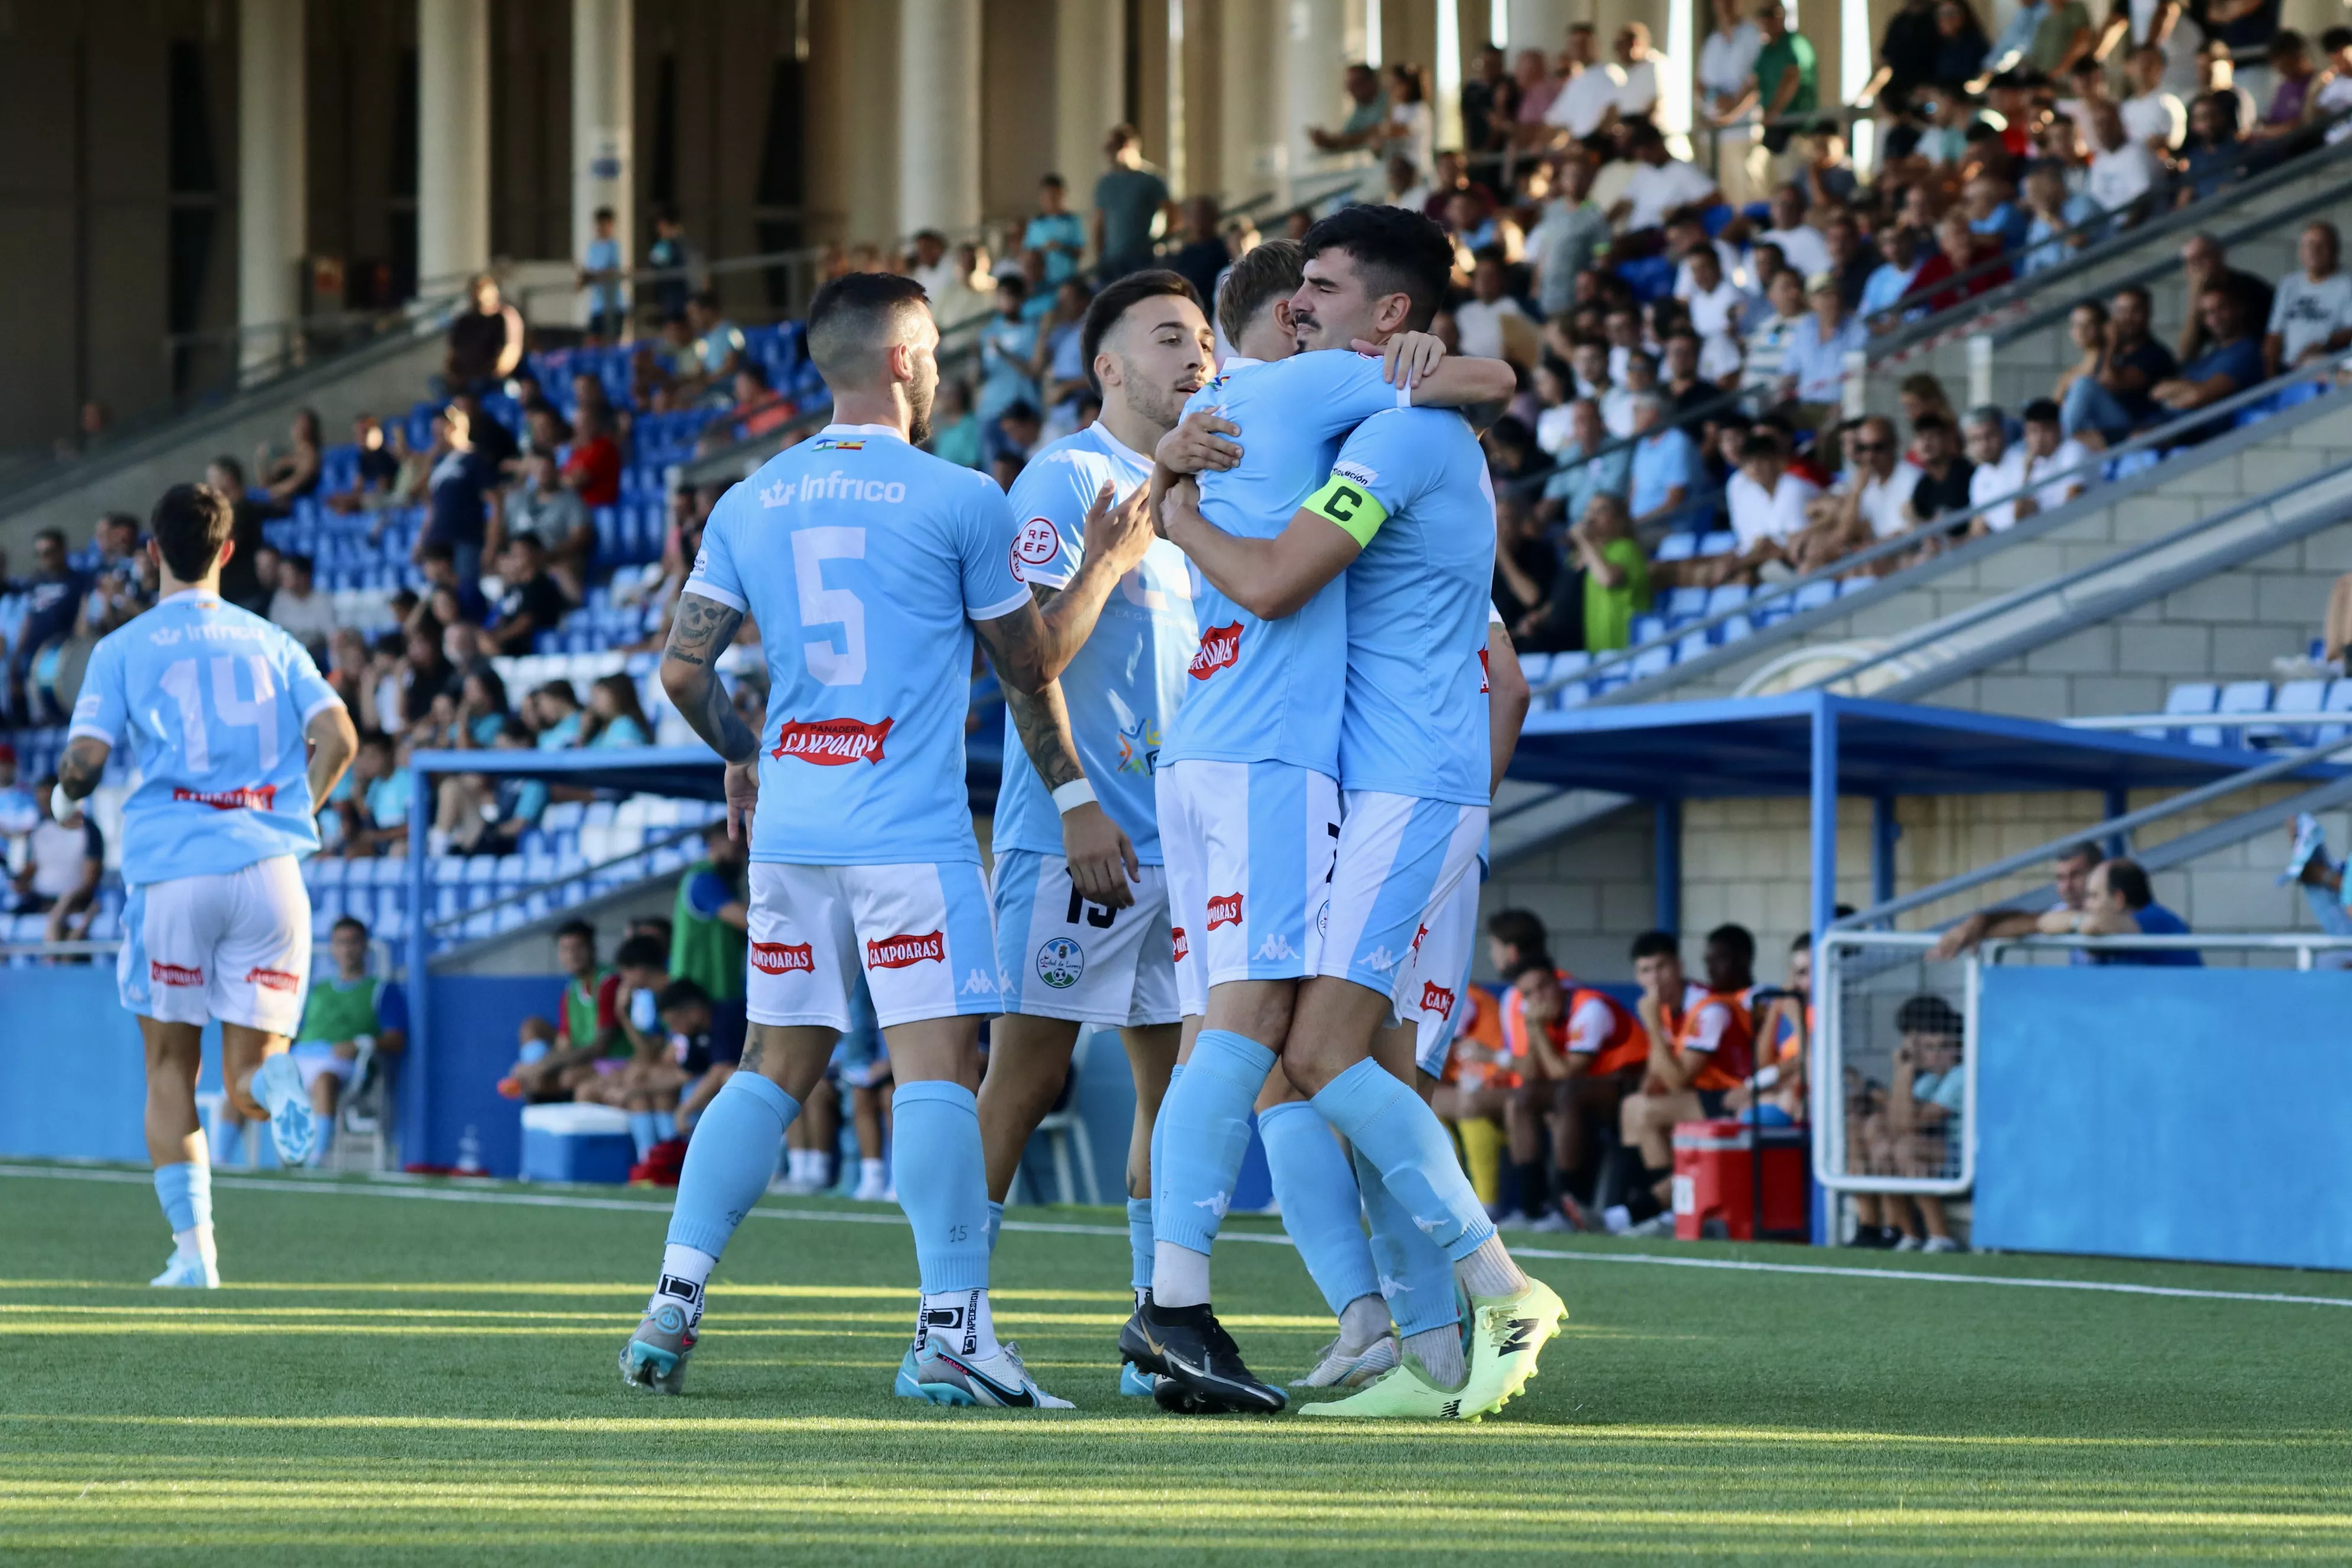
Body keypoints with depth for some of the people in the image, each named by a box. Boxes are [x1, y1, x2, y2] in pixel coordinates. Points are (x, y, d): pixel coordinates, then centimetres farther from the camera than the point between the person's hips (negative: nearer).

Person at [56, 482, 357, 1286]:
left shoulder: (123, 649, 6)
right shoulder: (271, 643, 13)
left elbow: (87, 756, -5)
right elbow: (337, 738, 1)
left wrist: (65, 797, 18)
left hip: (171, 866, -2)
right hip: (268, 867, 2)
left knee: (171, 1070, 13)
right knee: (246, 1085, 7)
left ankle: (193, 1246, 3)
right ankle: (277, 1077, -29)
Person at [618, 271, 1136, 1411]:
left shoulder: (748, 505, 10)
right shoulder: (960, 501, -3)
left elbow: (683, 669, 8)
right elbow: (1031, 670, 5)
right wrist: (1076, 800, 18)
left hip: (790, 831, 5)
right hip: (911, 836, -5)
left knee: (772, 1068, 13)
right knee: (936, 1066, -7)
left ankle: (672, 1305, 7)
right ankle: (952, 1328, -14)